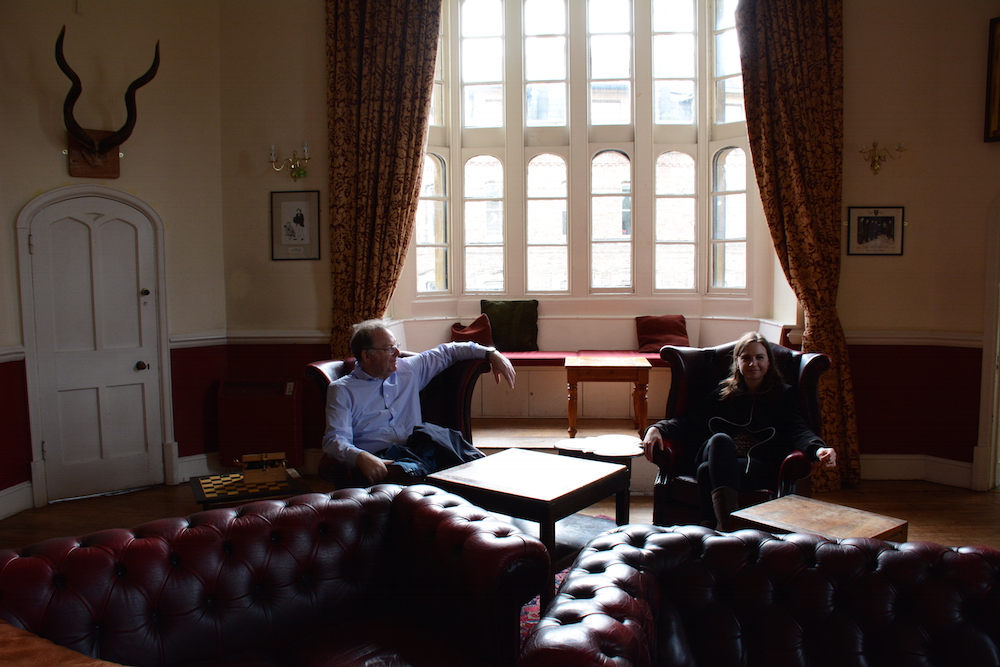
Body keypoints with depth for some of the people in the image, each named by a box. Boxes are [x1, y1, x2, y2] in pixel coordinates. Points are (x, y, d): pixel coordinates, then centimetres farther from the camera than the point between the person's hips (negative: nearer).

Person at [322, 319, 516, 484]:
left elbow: (446, 352, 32)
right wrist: (361, 457, -25)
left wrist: (490, 354, 19)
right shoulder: (342, 390, 8)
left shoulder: (409, 370, 22)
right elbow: (335, 439, -3)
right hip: (378, 462, -4)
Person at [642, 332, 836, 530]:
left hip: (761, 468, -2)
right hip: (720, 457, 2)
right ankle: (726, 524, -50)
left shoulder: (783, 394, 17)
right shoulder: (724, 391, 22)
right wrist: (658, 429, -9)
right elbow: (690, 421, 12)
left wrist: (818, 449, -25)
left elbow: (798, 430, 0)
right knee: (720, 439, -36)